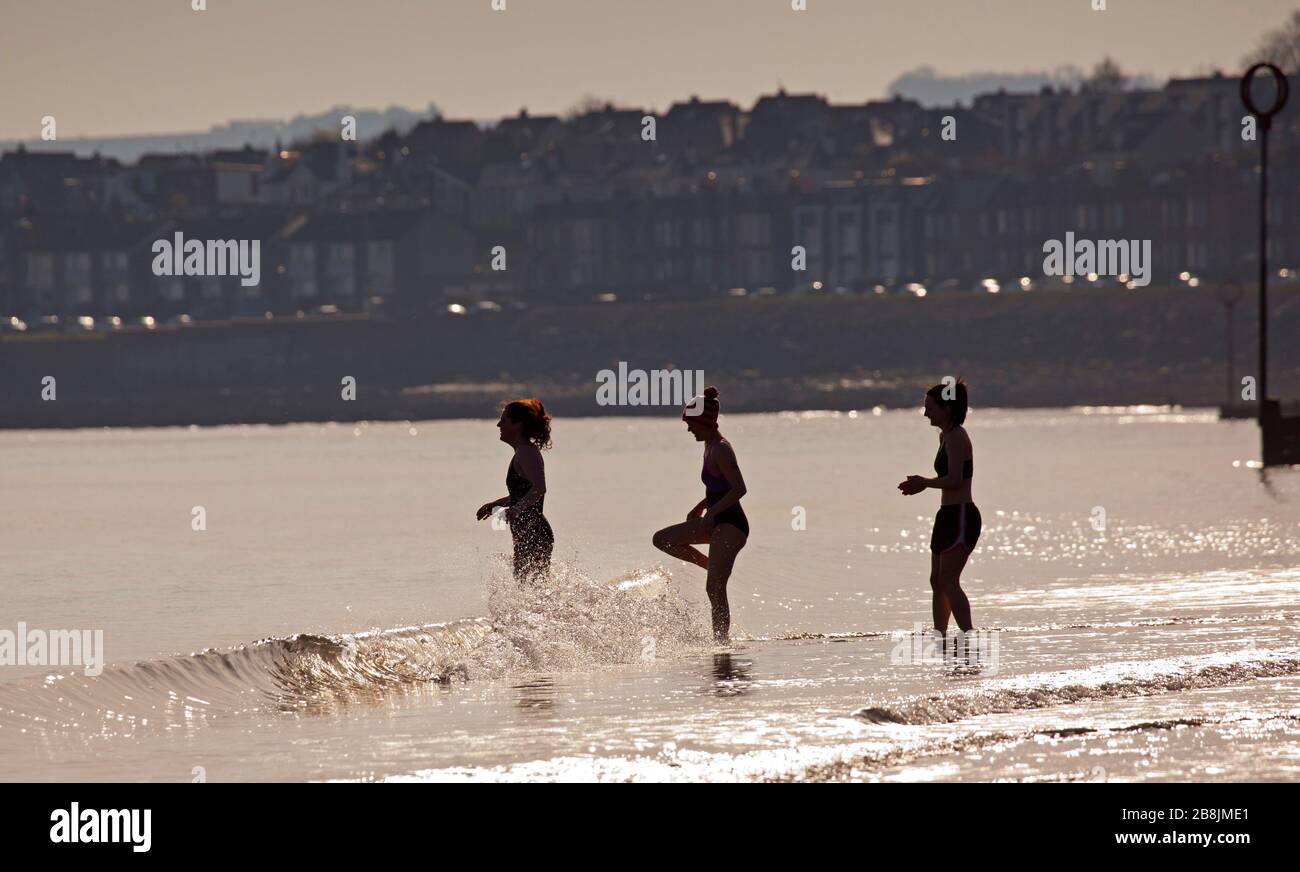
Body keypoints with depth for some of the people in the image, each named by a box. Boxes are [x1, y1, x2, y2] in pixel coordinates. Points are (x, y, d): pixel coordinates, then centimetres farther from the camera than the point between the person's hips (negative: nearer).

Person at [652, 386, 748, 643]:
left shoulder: (721, 450, -19)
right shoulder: (711, 446, 11)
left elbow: (739, 488, -25)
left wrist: (710, 511, -24)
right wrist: (701, 506, 16)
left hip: (730, 525, -10)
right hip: (717, 522, 10)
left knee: (714, 589, -12)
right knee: (663, 539, 13)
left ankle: (722, 642, -10)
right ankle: (713, 567, 12)